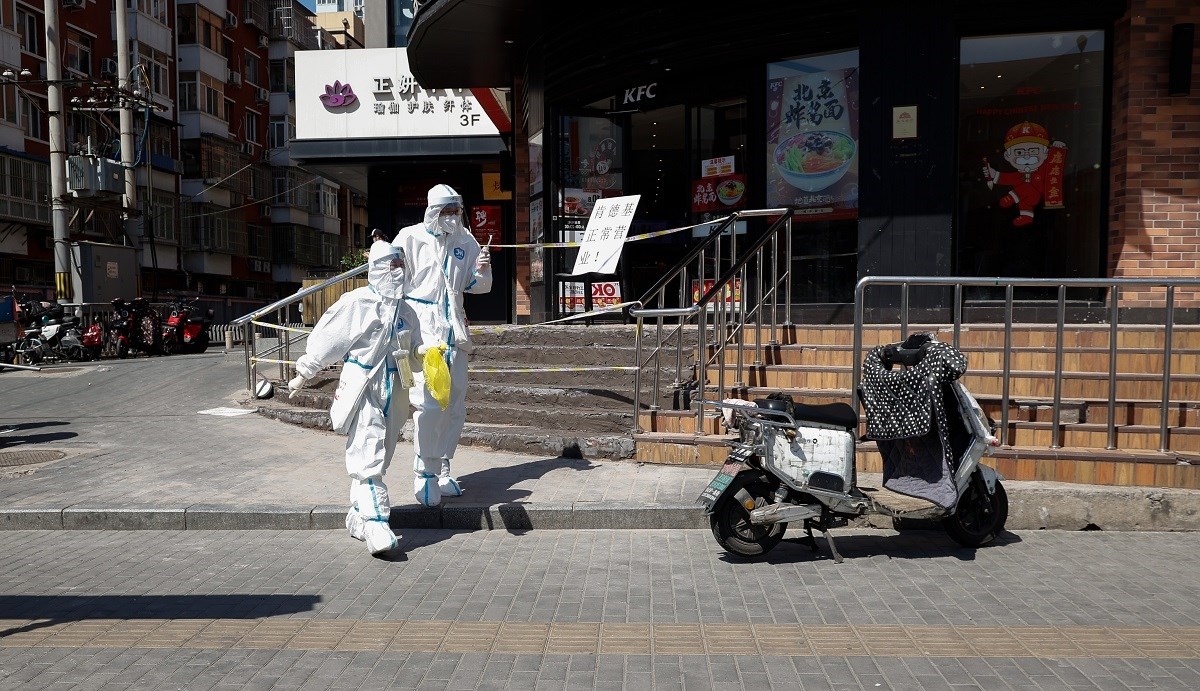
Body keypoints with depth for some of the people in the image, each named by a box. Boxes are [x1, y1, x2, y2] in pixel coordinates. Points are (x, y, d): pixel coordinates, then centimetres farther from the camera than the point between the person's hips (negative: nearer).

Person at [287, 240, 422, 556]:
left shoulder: (406, 312, 12)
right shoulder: (356, 303, -5)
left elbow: (415, 354, 18)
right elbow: (325, 339, 0)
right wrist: (303, 374, 4)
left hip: (393, 393, 6)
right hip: (362, 390, -6)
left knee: (379, 457, 10)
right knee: (367, 455, -12)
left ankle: (358, 516, 23)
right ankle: (376, 523, -13)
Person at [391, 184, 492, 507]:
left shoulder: (465, 240, 10)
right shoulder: (410, 238, -3)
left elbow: (478, 286, 15)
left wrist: (482, 269, -6)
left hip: (454, 329, 5)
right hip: (422, 327, -5)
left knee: (456, 403, 8)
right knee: (429, 401, -13)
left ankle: (442, 470, 22)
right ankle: (424, 475, -1)